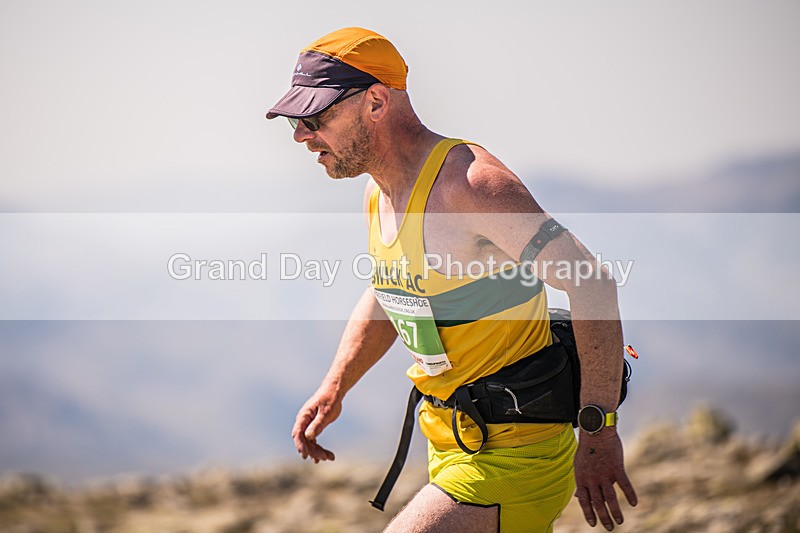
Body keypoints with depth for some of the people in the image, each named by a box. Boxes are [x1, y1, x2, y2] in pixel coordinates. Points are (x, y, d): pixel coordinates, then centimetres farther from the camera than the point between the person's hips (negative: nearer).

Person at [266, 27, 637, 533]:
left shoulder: (468, 183, -23)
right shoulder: (380, 192, 7)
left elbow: (591, 282, -27)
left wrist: (599, 431, -26)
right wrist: (332, 389, 14)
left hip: (512, 454, -10)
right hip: (455, 446, 10)